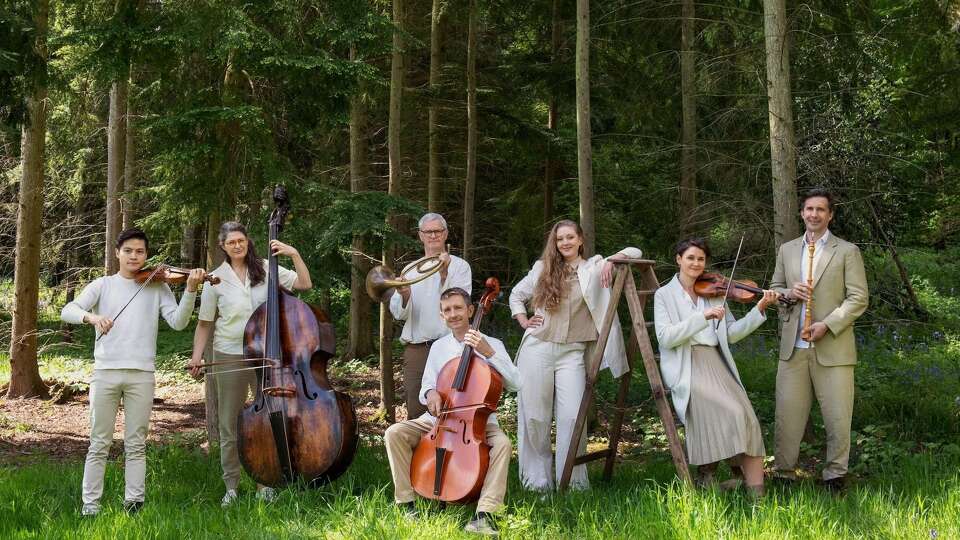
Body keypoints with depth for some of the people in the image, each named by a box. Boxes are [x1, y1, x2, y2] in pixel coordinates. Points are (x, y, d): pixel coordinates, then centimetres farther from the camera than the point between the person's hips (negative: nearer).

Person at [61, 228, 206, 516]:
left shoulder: (157, 287, 8)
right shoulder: (103, 285, 8)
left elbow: (178, 322, -5)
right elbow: (67, 311, -5)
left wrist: (191, 290, -20)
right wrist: (91, 316, -26)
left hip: (141, 374, 0)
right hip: (105, 372, 0)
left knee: (136, 445, 5)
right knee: (99, 443, 4)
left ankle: (134, 502, 10)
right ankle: (90, 504, 10)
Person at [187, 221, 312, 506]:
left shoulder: (266, 269, 2)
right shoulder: (216, 279, 0)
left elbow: (304, 284, 0)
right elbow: (205, 324, 5)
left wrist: (294, 255, -11)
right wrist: (196, 357, -4)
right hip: (229, 358, 0)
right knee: (229, 426, 6)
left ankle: (265, 484, 16)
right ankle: (231, 487, 18)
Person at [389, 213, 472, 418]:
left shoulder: (459, 266, 6)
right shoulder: (411, 270, 16)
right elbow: (398, 313, 7)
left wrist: (444, 276, -20)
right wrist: (404, 296, -13)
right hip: (415, 351, 3)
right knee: (415, 413, 3)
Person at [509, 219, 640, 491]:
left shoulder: (593, 267, 6)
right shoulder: (542, 268, 11)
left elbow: (634, 252, 2)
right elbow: (516, 295, 24)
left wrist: (611, 261, -16)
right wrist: (524, 322, 10)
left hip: (572, 353, -2)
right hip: (537, 348, 2)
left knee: (572, 416, -11)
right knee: (534, 416, 3)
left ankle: (572, 478, 0)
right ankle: (537, 476, 15)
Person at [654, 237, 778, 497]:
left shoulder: (714, 293, 18)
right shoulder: (664, 295, 6)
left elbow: (731, 334, 10)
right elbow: (665, 337, -9)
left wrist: (759, 309, -1)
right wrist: (702, 316, -18)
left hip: (715, 364, 4)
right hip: (685, 367, -4)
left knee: (746, 418, -19)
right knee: (732, 412, -26)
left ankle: (756, 493, -20)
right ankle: (709, 473, -9)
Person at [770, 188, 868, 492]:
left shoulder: (847, 251, 2)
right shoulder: (787, 250, 15)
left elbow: (858, 298, -3)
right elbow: (775, 288, 22)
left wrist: (827, 324, -14)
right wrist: (788, 292, -2)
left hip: (832, 347, -3)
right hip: (793, 347, 3)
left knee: (838, 417, 0)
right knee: (787, 414, 4)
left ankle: (835, 475, 13)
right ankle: (784, 473, 16)